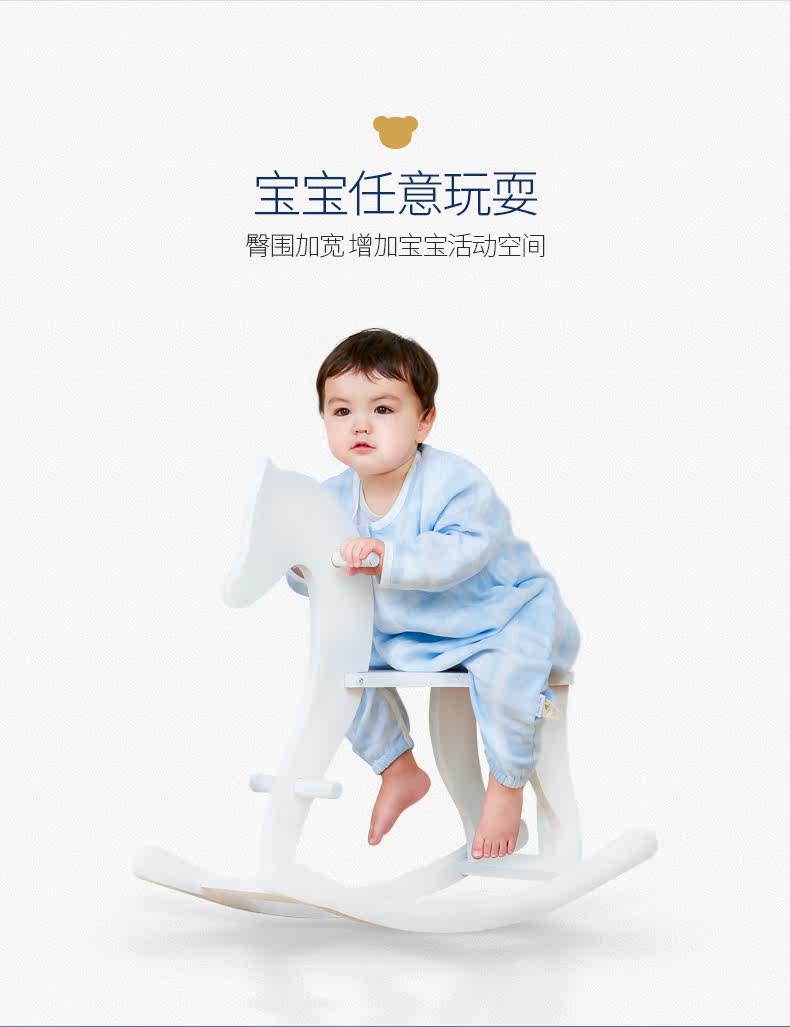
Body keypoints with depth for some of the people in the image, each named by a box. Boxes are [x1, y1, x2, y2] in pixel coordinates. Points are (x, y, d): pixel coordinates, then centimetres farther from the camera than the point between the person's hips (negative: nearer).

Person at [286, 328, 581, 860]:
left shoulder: (455, 481, -27)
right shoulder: (336, 497, -9)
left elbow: (464, 551, -42)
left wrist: (388, 556, -52)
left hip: (504, 613, -6)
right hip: (403, 630, 6)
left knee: (506, 671, -32)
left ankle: (507, 786, -3)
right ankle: (399, 770, 17)